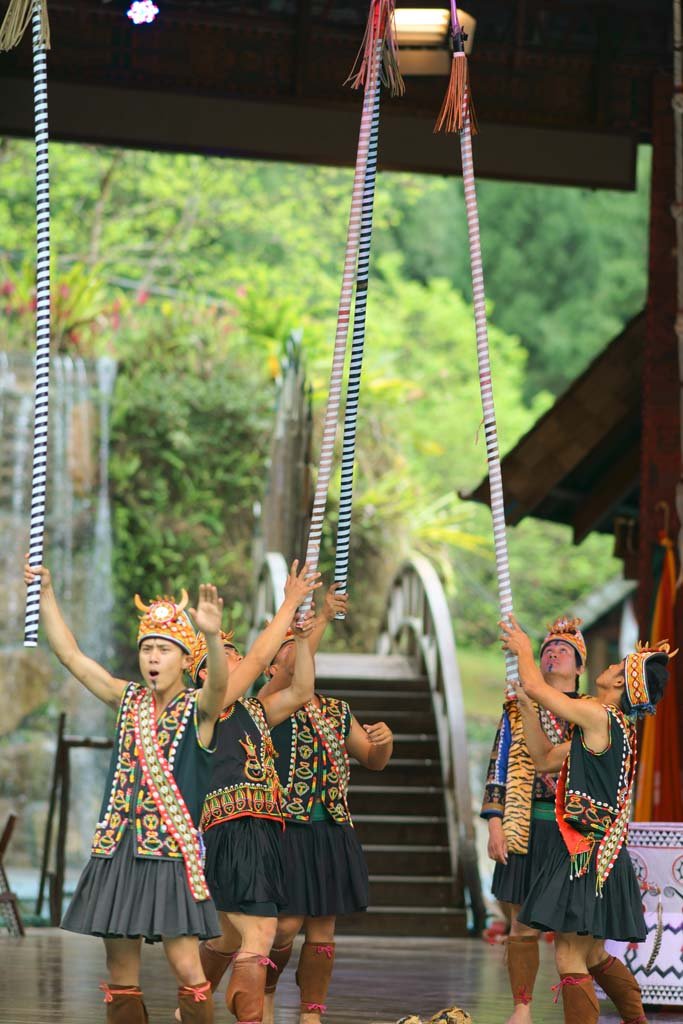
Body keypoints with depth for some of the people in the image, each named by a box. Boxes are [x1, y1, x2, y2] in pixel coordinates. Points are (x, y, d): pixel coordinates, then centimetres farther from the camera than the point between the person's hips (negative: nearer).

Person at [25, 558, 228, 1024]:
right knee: (121, 973, 6)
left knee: (187, 967, -12)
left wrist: (212, 636, -45)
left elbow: (220, 681, -25)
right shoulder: (128, 700, 12)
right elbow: (72, 656, 14)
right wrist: (46, 594, 9)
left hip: (172, 852, -5)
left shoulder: (198, 709, -3)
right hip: (117, 851, 5)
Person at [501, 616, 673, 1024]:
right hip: (593, 851, 10)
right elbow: (546, 759, 19)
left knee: (570, 957, -9)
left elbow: (536, 686, -9)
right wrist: (526, 705, 17)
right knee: (592, 956, 20)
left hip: (589, 853, -10)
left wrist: (524, 650, 10)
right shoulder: (616, 727, 15)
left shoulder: (598, 716, -14)